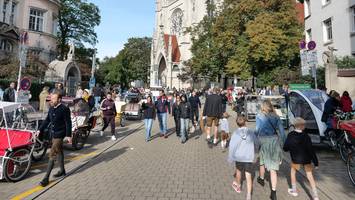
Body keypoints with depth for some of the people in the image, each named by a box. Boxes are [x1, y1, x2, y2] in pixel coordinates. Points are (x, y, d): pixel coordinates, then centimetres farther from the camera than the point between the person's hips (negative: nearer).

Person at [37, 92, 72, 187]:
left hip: (59, 135, -8)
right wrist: (40, 130, 8)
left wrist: (69, 135, -16)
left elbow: (68, 123, -15)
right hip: (52, 134, 8)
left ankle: (46, 177, 3)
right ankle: (62, 170, 35)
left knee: (52, 155, -6)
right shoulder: (51, 108, 5)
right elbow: (47, 120, 14)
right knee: (59, 152, 20)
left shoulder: (64, 109, -17)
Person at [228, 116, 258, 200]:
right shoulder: (251, 132, -5)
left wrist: (230, 158, 0)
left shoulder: (235, 133, -10)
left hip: (239, 157, 0)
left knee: (238, 171, 24)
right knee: (248, 176, 4)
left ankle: (238, 186, 44)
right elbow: (256, 143, 7)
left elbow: (232, 146, -10)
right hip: (250, 157, 0)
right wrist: (254, 152, 27)